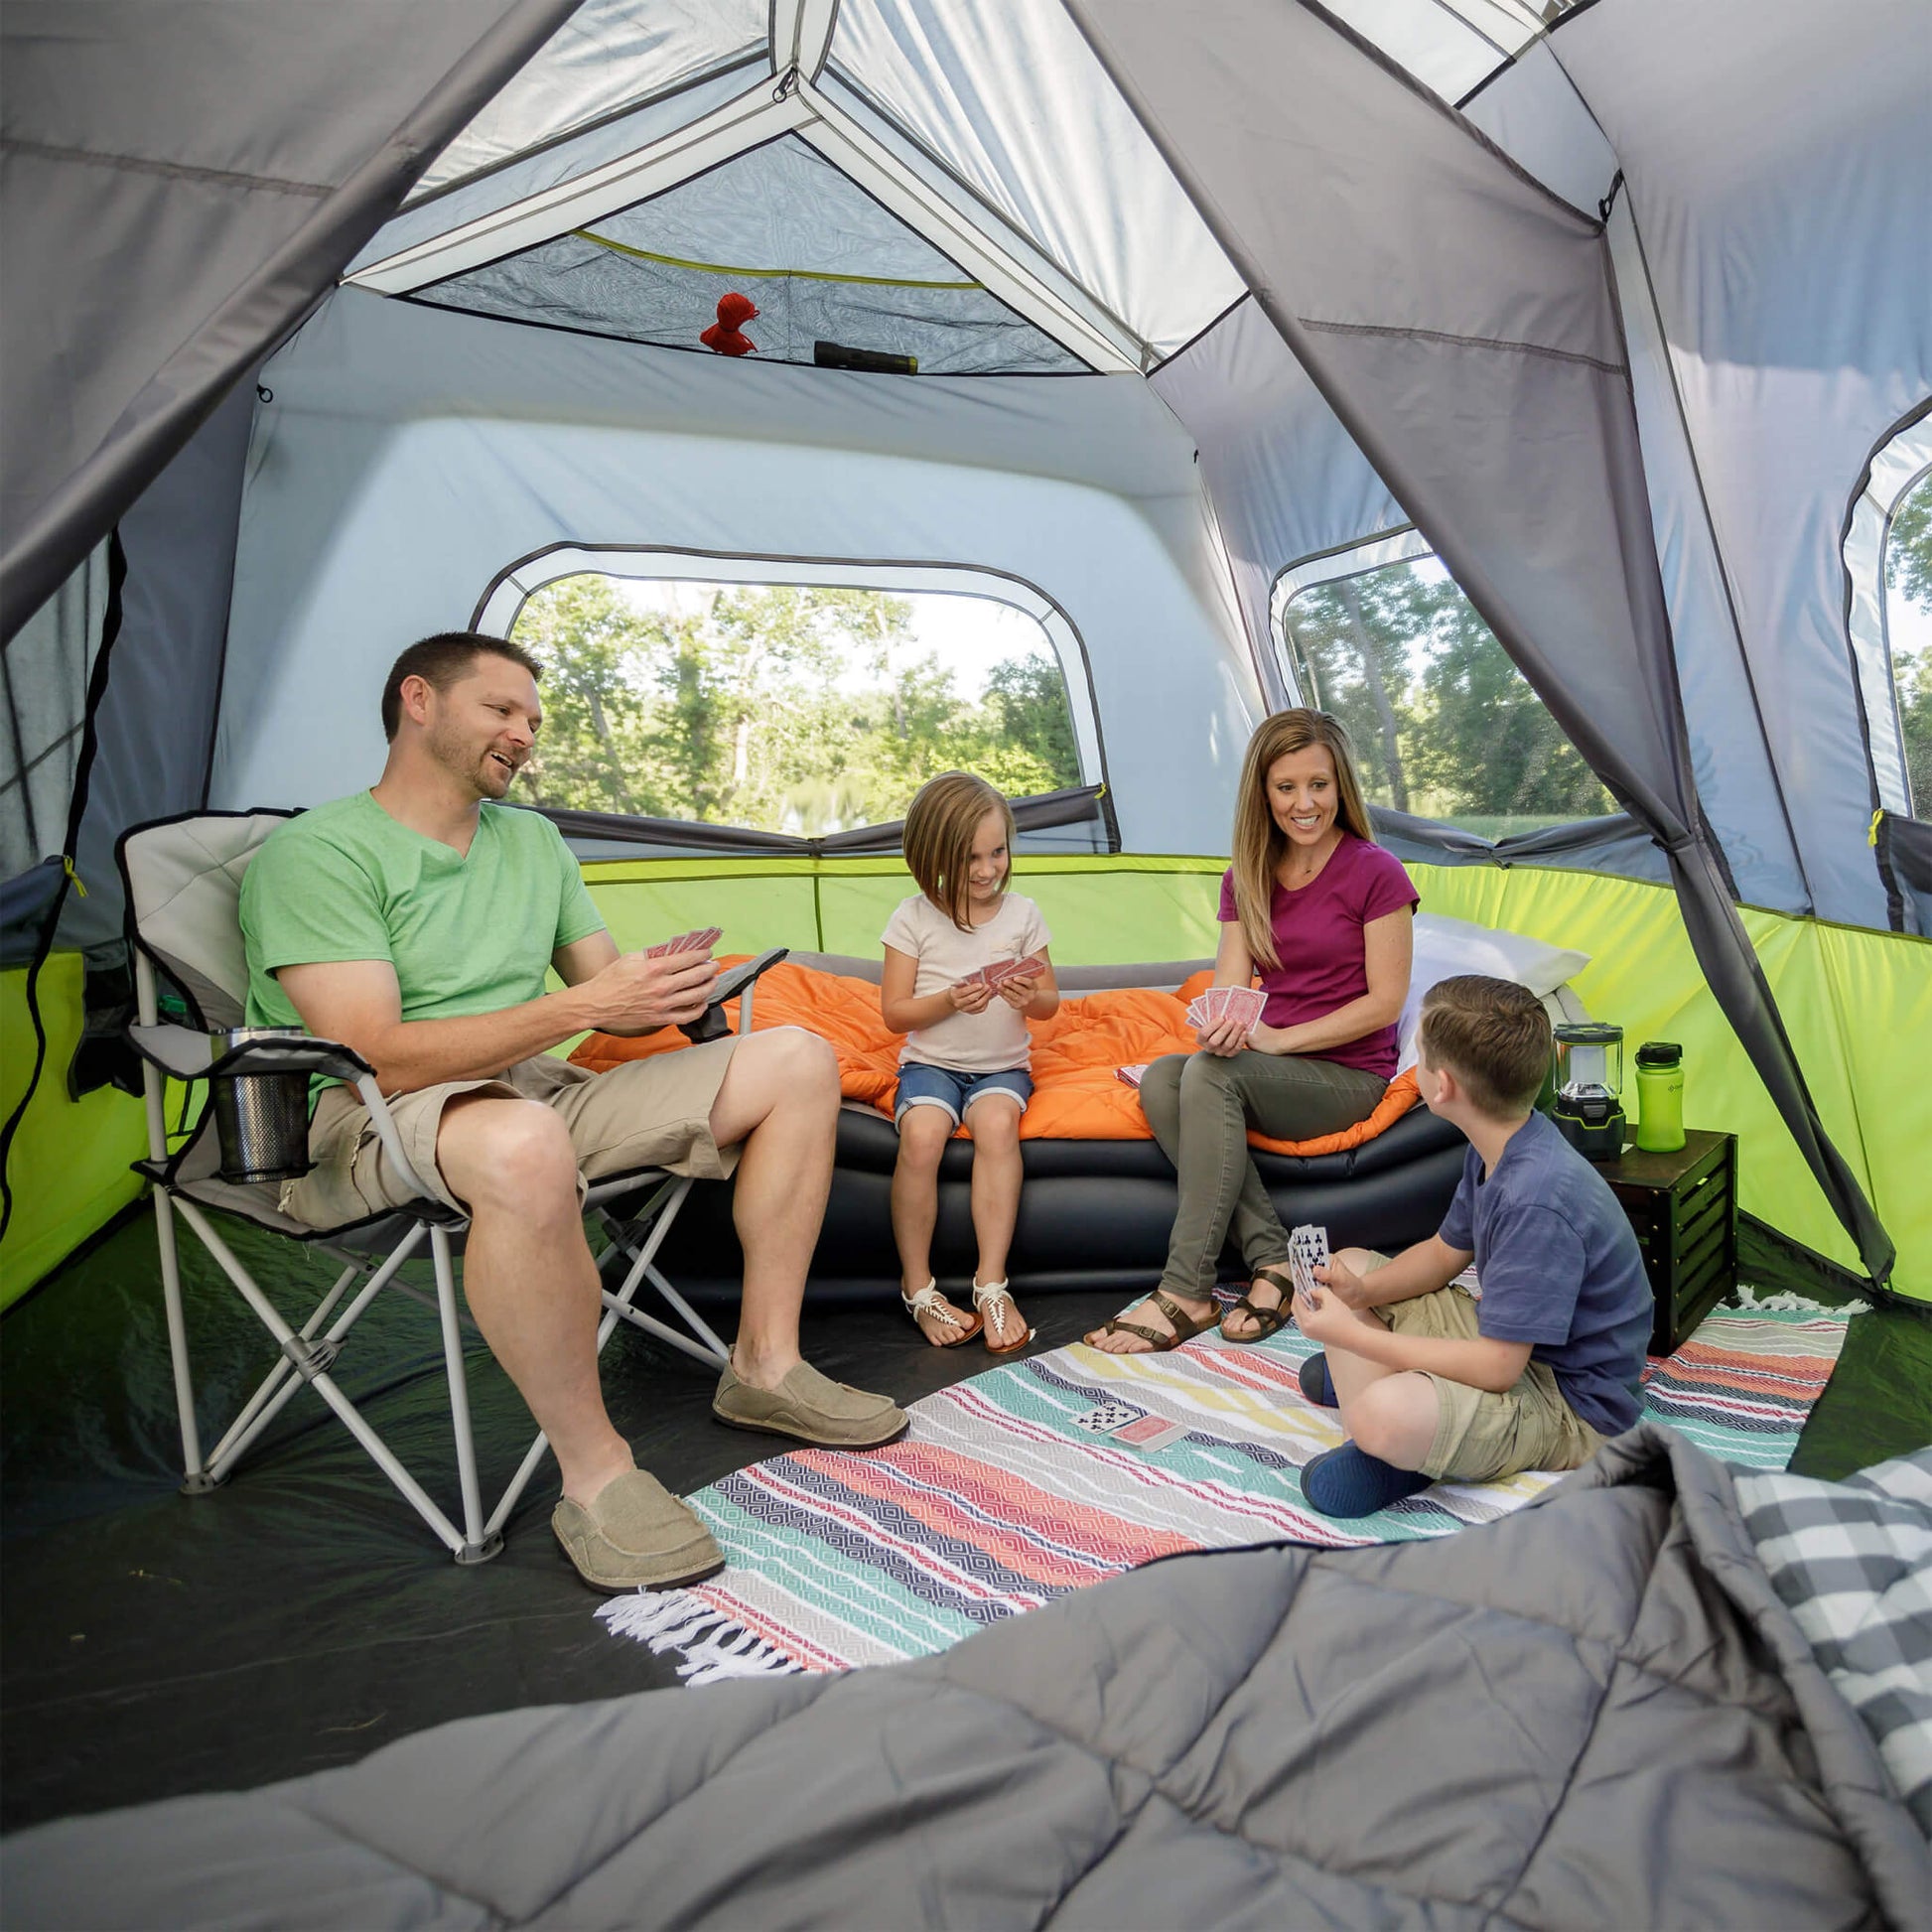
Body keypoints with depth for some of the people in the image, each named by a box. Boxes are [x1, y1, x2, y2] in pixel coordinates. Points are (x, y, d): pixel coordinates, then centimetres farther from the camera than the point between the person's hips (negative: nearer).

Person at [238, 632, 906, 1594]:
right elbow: (380, 1056, -20)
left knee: (798, 1061, -4)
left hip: (541, 1089, 8)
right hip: (371, 1121, -7)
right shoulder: (316, 854, -9)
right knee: (521, 1143, -45)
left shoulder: (533, 841, 16)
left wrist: (657, 988, -9)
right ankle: (594, 1475, -24)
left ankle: (765, 1367, 2)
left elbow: (606, 985, 17)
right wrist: (585, 1004, -24)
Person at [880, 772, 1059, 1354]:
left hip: (1001, 1065, 1)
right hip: (930, 1063, -1)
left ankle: (991, 1284, -24)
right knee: (921, 1133, -32)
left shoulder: (1022, 914, 6)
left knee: (998, 1122, -33)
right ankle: (918, 1286, -13)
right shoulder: (914, 918, 0)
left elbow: (1051, 1004, 11)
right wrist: (949, 1002, -19)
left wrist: (1030, 998, -13)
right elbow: (894, 1012, -1)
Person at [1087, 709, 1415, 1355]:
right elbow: (1231, 987, 2)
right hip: (1271, 1067, 6)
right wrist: (1224, 1026, -24)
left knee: (1212, 1074, -31)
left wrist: (1275, 1039, -18)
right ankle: (1273, 1264, -24)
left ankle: (1185, 1294, -29)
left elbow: (1384, 1001, -10)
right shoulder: (1246, 878, 9)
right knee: (1160, 1081, -24)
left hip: (1349, 1075, -5)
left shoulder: (1376, 873, -8)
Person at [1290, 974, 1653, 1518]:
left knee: (1382, 1415, -39)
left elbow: (1496, 1368, -30)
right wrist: (1361, 1292, -5)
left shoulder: (1537, 1200, -32)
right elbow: (1445, 1252, 14)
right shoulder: (1495, 1150, -1)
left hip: (1572, 1407, -10)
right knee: (1352, 1264, 13)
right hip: (1508, 1342, 10)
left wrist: (1351, 1333, -23)